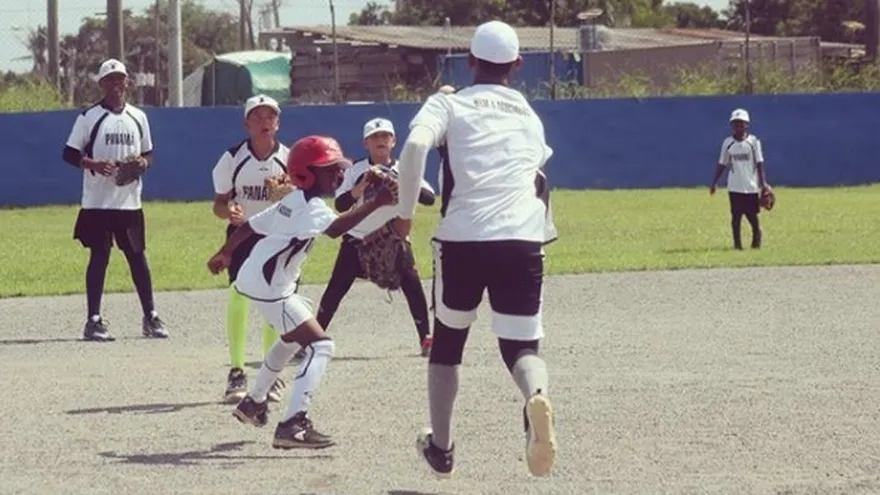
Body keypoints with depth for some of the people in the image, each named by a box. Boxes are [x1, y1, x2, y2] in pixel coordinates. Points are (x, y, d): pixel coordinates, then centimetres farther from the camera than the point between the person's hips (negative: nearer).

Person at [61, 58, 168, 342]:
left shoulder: (138, 117, 10)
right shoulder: (89, 117, -2)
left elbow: (148, 154, 18)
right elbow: (69, 154, -2)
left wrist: (143, 162, -5)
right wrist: (94, 164, -20)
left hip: (130, 202, 4)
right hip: (97, 202, -3)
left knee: (137, 257, 7)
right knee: (99, 257, -2)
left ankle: (150, 317, 13)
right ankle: (94, 321, 3)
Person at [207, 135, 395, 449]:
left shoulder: (292, 201, 13)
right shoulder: (309, 205, -16)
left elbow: (249, 226, 21)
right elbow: (335, 228, -36)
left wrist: (225, 253, 36)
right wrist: (376, 203, -40)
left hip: (254, 278, 11)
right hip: (269, 286, -11)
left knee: (293, 339, 33)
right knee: (320, 346, -15)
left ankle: (254, 403, 48)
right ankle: (293, 425, -27)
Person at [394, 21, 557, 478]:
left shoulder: (449, 104, 9)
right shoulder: (529, 115, 21)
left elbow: (415, 145, -10)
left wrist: (405, 213, -2)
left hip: (462, 240, -1)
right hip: (523, 240, 1)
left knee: (447, 342, 21)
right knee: (521, 345, 6)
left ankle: (440, 447, 28)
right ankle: (536, 396, -30)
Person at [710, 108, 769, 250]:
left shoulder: (753, 141, -2)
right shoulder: (727, 143, 4)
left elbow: (759, 163, -2)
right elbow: (722, 164, 9)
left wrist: (762, 182, -9)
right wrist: (713, 183, 5)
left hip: (751, 185, -1)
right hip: (734, 187, 1)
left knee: (752, 215, 5)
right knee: (736, 216, 1)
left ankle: (756, 239, 25)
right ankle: (737, 242, 6)